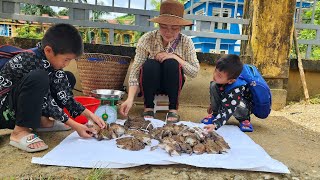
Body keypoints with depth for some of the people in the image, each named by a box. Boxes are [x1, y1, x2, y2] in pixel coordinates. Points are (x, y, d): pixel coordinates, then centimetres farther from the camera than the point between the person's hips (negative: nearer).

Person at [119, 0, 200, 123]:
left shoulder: (186, 42, -13)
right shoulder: (147, 39, -17)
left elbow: (194, 72, -12)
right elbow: (135, 71, -21)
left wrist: (175, 57, -25)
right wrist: (130, 99, -33)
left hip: (172, 84, 1)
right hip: (150, 84, -1)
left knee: (171, 64, -31)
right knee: (150, 65, -33)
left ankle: (173, 108, -14)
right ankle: (148, 107, -12)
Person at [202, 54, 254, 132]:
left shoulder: (236, 90, -41)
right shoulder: (221, 80, -23)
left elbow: (227, 110, -45)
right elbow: (215, 92, 1)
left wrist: (215, 124, -55)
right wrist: (212, 105, 12)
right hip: (226, 99, 6)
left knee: (240, 107, -41)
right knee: (214, 85, -17)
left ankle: (244, 119, -3)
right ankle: (215, 113, -3)